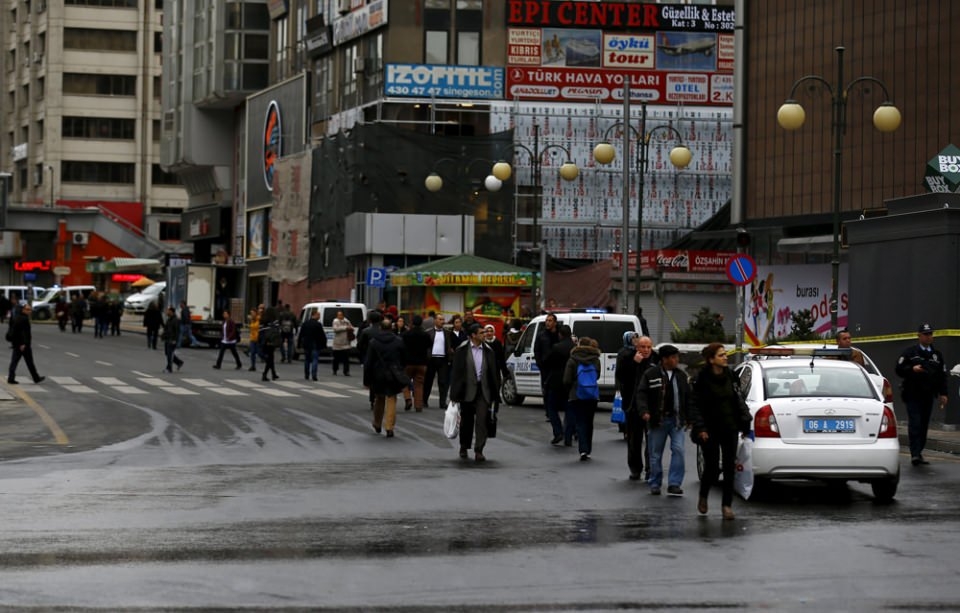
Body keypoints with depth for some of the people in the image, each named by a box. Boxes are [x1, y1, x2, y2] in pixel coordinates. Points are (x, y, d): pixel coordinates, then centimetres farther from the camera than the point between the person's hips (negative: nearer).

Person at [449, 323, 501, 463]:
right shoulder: (461, 350, -1)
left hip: (483, 390, 1)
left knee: (482, 421, -9)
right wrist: (455, 393, -6)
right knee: (466, 421, 11)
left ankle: (479, 451, -9)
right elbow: (455, 371, -2)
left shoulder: (488, 351, 6)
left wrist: (494, 392, 4)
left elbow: (493, 373, 8)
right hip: (467, 390, -1)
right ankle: (464, 447, 30)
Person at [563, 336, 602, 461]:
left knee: (580, 423, -2)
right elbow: (597, 376, 9)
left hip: (576, 396, -3)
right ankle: (587, 451, 19)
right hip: (592, 396, 3)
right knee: (588, 423, 15)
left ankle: (583, 450, -18)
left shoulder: (572, 360, -8)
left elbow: (566, 381, -8)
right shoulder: (595, 360, -1)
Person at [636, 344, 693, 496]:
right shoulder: (650, 374, -3)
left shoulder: (681, 375, 9)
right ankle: (655, 484, 19)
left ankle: (674, 484, -7)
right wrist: (644, 411, -20)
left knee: (678, 450, -10)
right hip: (657, 420, -2)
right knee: (655, 454, 6)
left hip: (676, 420, 2)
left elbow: (688, 397, 15)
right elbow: (641, 394, -6)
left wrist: (689, 417, 10)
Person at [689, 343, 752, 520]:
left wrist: (745, 420, 2)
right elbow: (695, 405, -9)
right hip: (710, 431, -4)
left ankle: (727, 505, 9)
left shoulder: (731, 376, 4)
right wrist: (700, 428, -16)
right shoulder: (702, 379, -10)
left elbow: (739, 399, 10)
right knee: (712, 467, 1)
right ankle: (703, 496, 29)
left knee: (729, 467, 2)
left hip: (730, 429, 4)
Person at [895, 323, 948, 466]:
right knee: (915, 424, -13)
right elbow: (899, 369, -2)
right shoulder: (910, 352, 2)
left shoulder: (937, 355, 15)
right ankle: (915, 454, -18)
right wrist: (912, 369, -19)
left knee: (924, 426, 6)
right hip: (913, 394, -4)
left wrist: (943, 394, 6)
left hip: (928, 396, 4)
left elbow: (942, 375, 15)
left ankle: (918, 453, 15)